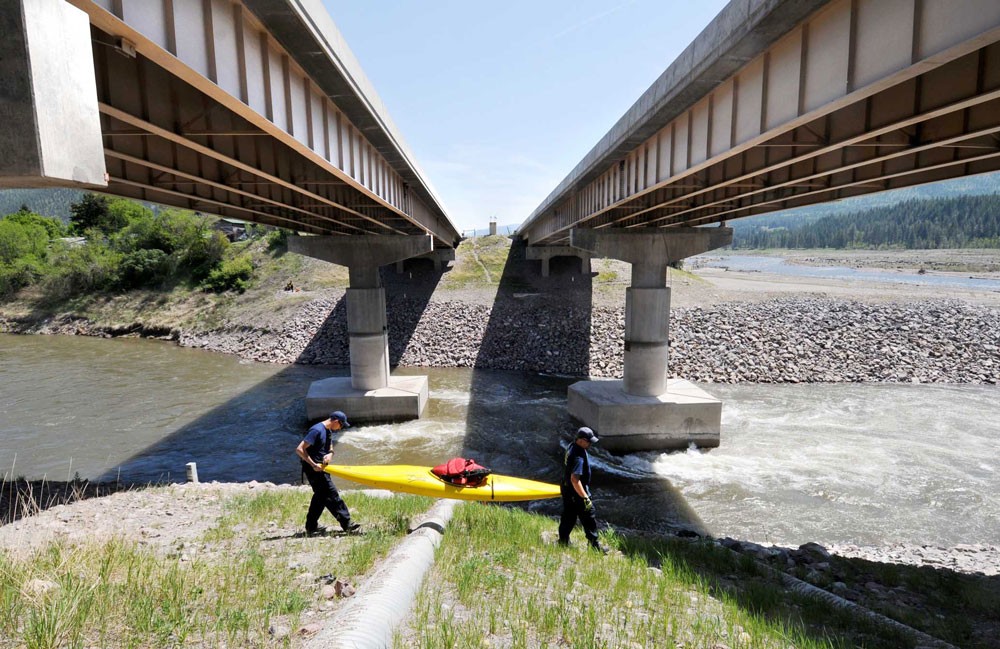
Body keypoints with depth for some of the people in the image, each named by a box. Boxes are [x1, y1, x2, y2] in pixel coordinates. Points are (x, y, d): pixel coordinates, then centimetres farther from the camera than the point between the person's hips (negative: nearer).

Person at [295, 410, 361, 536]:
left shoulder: (329, 431, 11)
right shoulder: (317, 430, -19)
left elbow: (330, 449, 16)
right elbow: (299, 449, -23)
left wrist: (329, 455, -8)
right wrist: (313, 465, -22)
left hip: (321, 468, 10)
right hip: (313, 469, -10)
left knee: (321, 496, 16)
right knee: (332, 495, -8)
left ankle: (311, 528, 26)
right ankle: (347, 524, -3)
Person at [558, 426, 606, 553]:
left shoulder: (572, 447, 2)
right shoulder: (578, 457, -30)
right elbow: (575, 479, -33)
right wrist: (585, 498, -28)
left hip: (567, 490, 9)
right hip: (577, 492, -9)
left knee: (568, 516, 19)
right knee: (589, 518, 5)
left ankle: (563, 542, 29)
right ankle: (594, 545, 18)